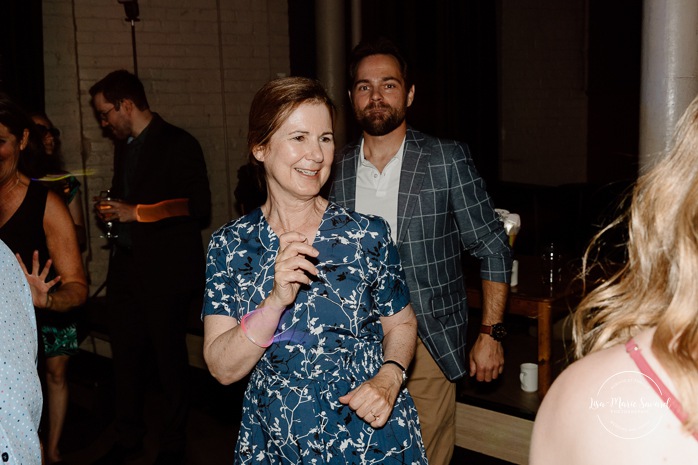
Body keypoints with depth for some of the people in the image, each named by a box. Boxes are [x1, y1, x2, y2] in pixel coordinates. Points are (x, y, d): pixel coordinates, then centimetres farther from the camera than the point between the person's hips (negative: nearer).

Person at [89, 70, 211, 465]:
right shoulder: (125, 147, 16)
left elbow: (199, 206, -15)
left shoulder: (178, 144, -9)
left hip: (165, 273, -7)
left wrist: (136, 213, -16)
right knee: (126, 358, 13)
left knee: (170, 361, 3)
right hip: (126, 268, 8)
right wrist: (113, 212, 4)